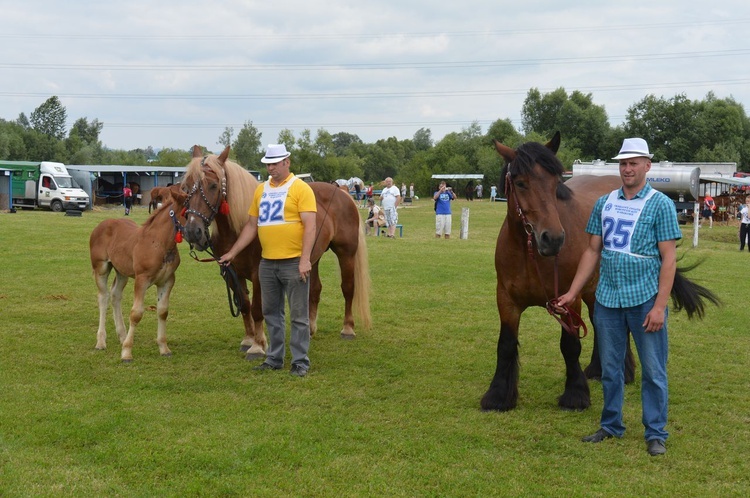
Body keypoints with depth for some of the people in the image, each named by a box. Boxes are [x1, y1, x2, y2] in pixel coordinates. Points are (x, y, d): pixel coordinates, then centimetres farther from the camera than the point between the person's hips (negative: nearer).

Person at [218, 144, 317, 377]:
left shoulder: (300, 189, -7)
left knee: (298, 315, 1)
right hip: (267, 263, 6)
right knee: (271, 314, 14)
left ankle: (300, 362, 8)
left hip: (293, 262, -6)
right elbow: (251, 226, 17)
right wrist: (233, 252, 12)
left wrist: (305, 259, -21)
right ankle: (275, 358, 25)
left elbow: (310, 226, -13)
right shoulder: (261, 189, 12)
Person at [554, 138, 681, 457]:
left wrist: (660, 305, -16)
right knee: (610, 370, 14)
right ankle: (611, 427, 28)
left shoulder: (660, 205, -6)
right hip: (607, 300, 5)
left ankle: (656, 434, 14)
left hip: (645, 301, -4)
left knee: (653, 371, 4)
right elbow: (592, 252, 12)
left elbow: (669, 259, -9)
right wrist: (572, 293, 7)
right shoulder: (604, 203, 7)